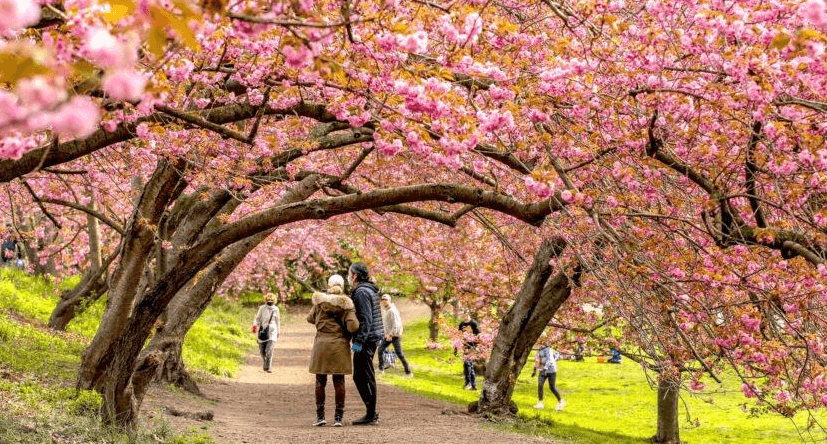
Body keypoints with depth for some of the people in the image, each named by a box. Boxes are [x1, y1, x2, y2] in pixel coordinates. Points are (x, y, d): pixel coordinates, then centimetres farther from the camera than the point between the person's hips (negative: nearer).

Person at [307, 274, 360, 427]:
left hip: (322, 343, 0)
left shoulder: (320, 301, 1)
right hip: (340, 344, 0)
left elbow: (310, 318, 14)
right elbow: (353, 326, -13)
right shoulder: (346, 304, -4)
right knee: (339, 381, 5)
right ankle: (338, 417, 2)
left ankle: (320, 416, 5)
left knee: (320, 381, 7)